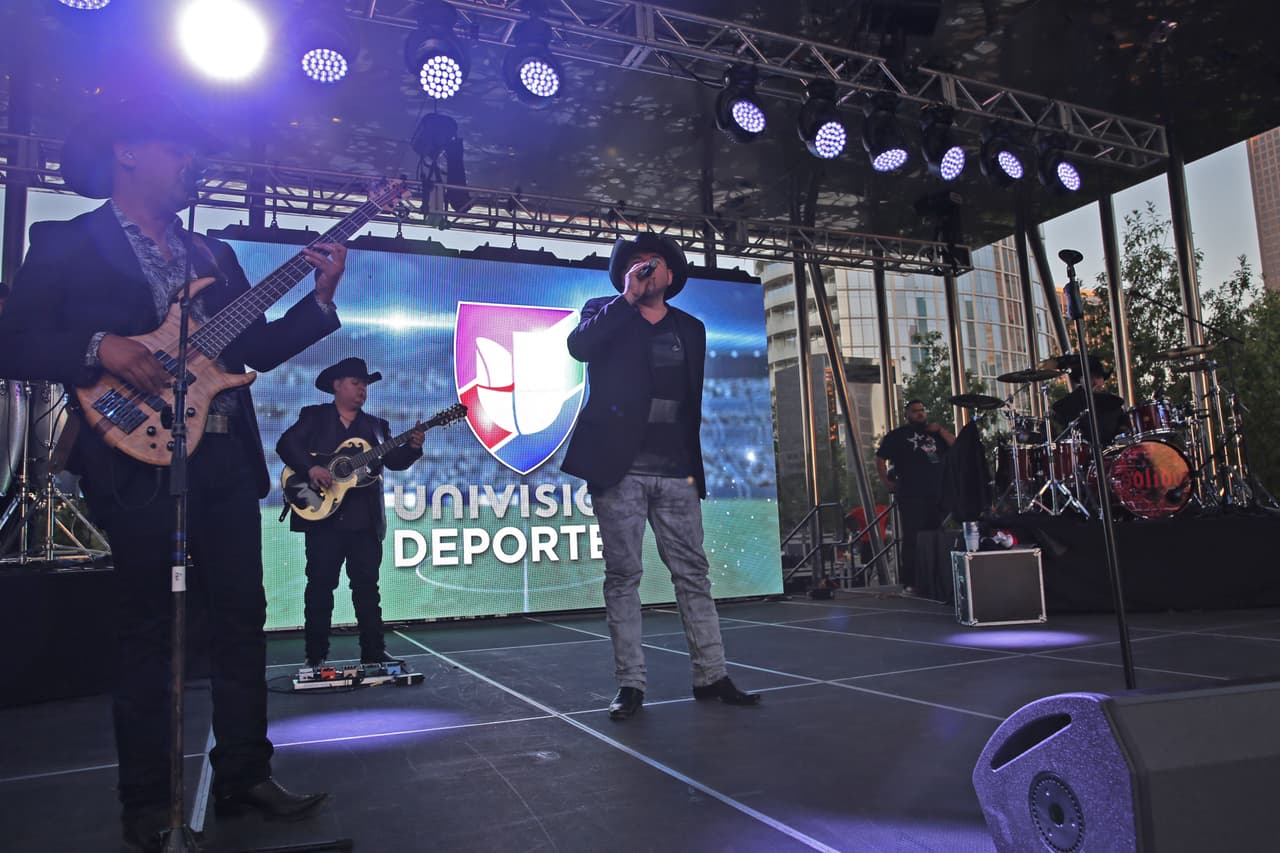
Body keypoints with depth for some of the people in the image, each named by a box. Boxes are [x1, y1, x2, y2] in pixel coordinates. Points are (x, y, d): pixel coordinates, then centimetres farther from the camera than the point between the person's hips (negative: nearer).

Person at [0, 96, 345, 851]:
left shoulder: (215, 254, 18)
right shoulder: (65, 245, 3)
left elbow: (258, 349, 12)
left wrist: (321, 299, 1)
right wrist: (101, 348, -20)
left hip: (225, 458, 5)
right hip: (136, 460, -5)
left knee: (242, 620, 6)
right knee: (147, 631, 3)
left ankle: (244, 778, 19)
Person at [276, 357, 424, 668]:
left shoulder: (376, 425, 16)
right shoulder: (313, 416, 8)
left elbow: (394, 461, 6)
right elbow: (285, 444, -5)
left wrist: (412, 447, -14)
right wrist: (311, 468, -20)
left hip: (366, 519, 3)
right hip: (323, 513, -2)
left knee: (367, 585, 5)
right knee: (320, 584, 2)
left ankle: (374, 653, 10)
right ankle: (315, 656, 10)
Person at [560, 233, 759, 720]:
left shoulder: (691, 328, 16)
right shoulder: (605, 314, 7)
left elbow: (692, 401, 17)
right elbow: (578, 345, -16)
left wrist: (694, 465, 12)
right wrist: (628, 298, -13)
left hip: (676, 474, 3)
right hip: (620, 470, -3)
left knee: (693, 574, 4)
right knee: (623, 576, 1)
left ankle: (711, 676, 12)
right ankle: (630, 684, 8)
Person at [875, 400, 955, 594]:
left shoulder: (934, 432, 19)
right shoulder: (897, 435, 5)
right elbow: (880, 458, 3)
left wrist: (940, 430, 0)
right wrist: (886, 481, -5)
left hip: (936, 496, 5)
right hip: (911, 497, -5)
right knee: (912, 540, -7)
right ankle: (909, 583, -4)